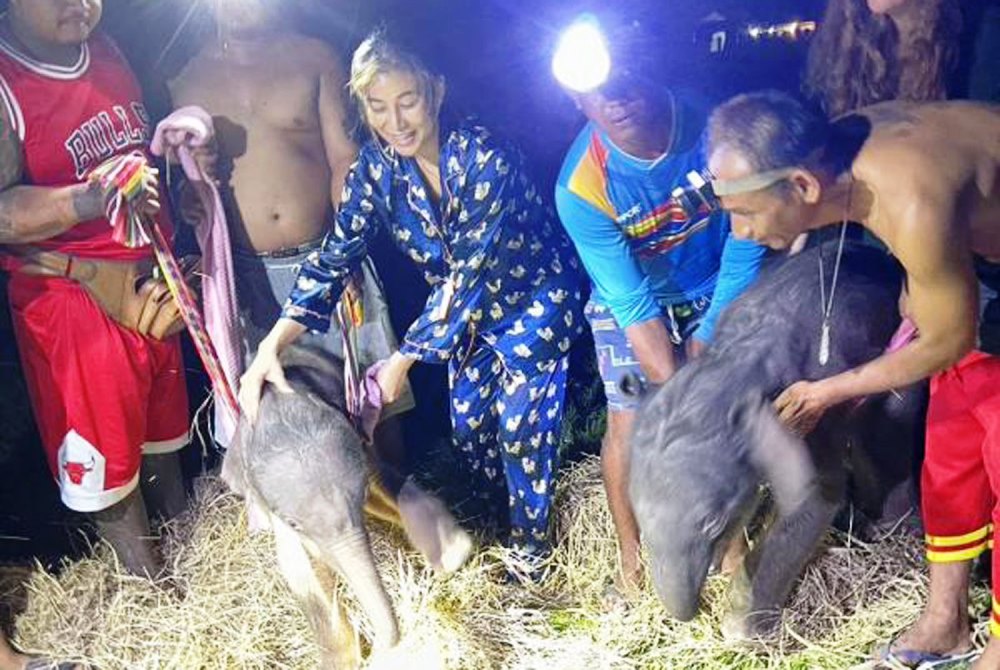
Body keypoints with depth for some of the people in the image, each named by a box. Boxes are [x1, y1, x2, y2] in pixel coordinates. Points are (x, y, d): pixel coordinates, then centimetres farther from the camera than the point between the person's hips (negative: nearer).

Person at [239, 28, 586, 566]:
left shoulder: (485, 158, -33)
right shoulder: (375, 167, -16)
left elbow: (468, 274, -31)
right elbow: (335, 258, -17)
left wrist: (404, 360, -28)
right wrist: (272, 346, -30)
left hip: (536, 295, -5)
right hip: (471, 309, 5)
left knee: (520, 422, -6)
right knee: (467, 424, 9)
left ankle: (532, 542, 19)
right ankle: (511, 517, 36)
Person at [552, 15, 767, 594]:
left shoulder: (712, 126, -27)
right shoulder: (581, 188, -29)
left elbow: (746, 244, -17)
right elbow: (634, 304, -25)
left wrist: (708, 345, -17)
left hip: (715, 290, 2)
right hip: (631, 298, -1)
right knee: (633, 419, -6)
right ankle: (632, 549, 16)